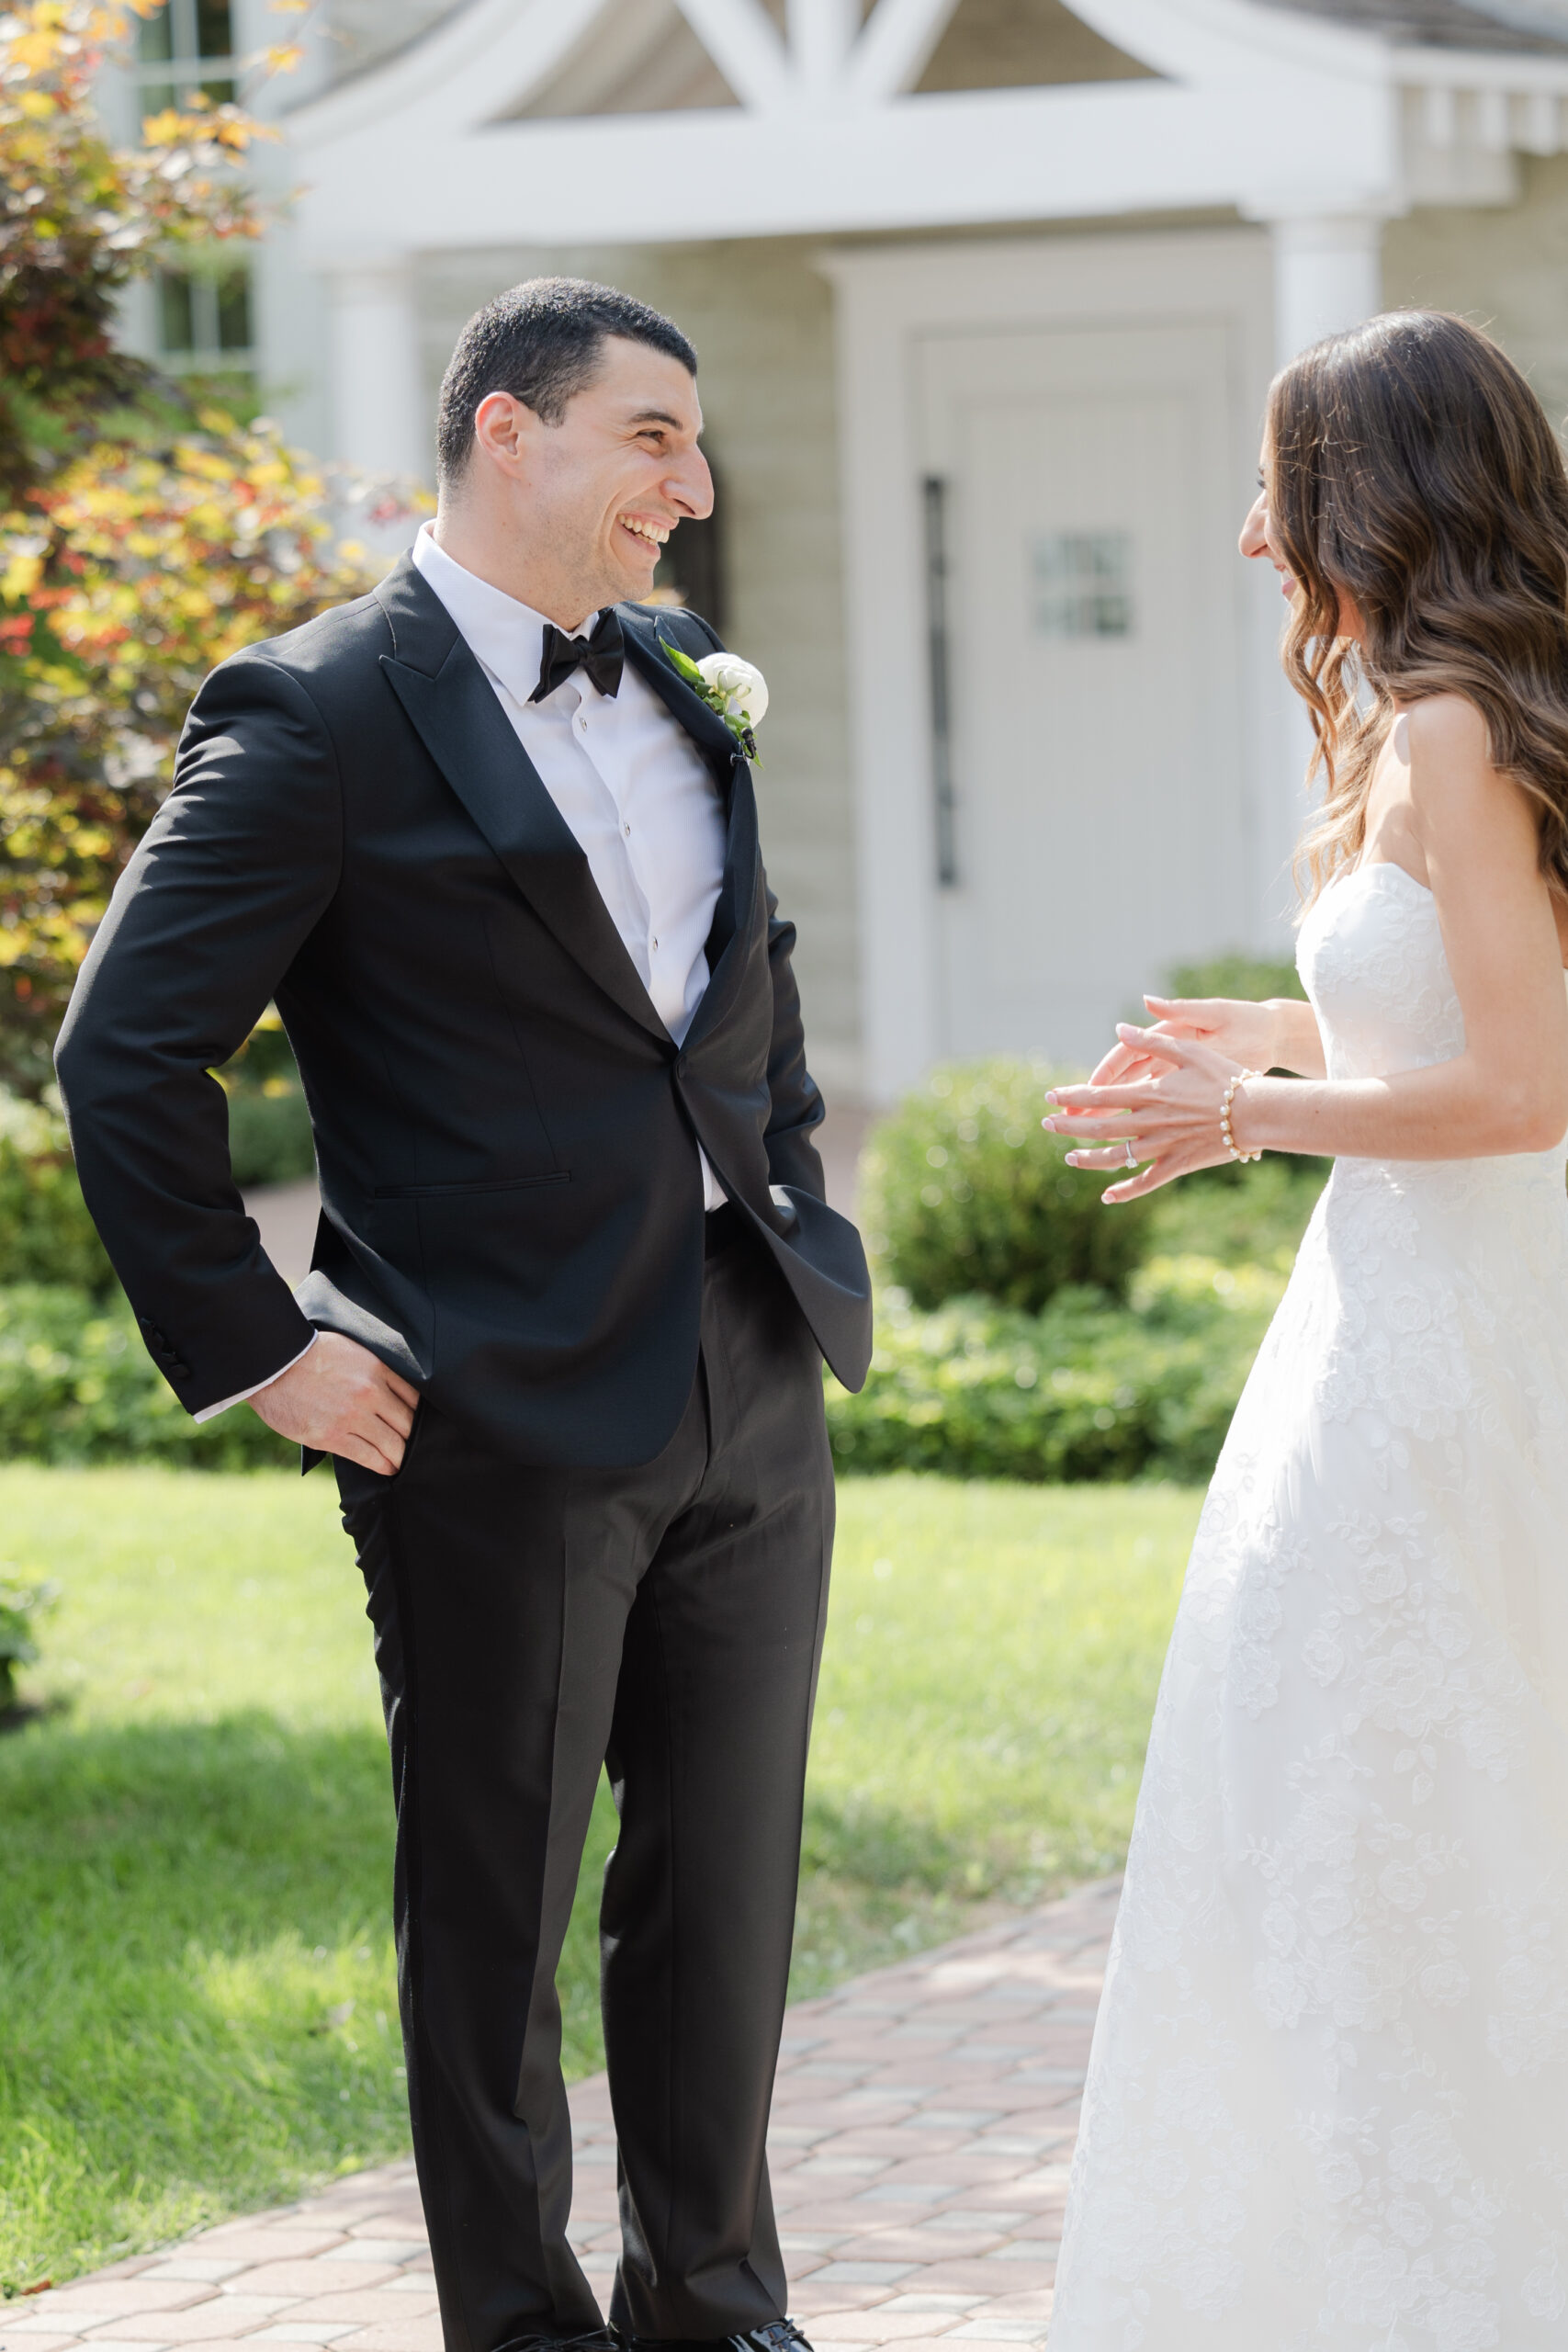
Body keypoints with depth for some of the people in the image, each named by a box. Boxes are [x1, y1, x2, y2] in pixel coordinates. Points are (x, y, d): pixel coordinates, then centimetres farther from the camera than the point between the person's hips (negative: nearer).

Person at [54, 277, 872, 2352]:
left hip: (754, 1397, 7)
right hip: (499, 1426, -6)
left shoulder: (680, 682, 11)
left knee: (731, 1887, 14)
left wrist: (802, 1221, 16)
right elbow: (128, 1057, -13)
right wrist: (256, 1349, -13)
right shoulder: (321, 717, -11)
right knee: (494, 1909, 7)